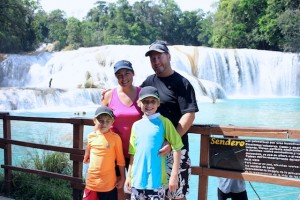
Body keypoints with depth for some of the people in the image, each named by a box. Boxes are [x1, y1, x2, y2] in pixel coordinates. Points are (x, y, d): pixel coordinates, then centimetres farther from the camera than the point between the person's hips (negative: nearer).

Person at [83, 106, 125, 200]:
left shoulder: (115, 138, -9)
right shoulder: (91, 136, -1)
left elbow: (120, 159, -3)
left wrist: (122, 178, 0)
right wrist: (85, 159, 34)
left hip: (109, 183, -3)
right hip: (92, 181, 3)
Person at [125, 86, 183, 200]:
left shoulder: (164, 122, -7)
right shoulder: (136, 125, 6)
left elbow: (177, 148, -7)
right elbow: (133, 153, 12)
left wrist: (174, 175, -11)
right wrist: (129, 176, 11)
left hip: (156, 179, -4)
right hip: (137, 179, 4)